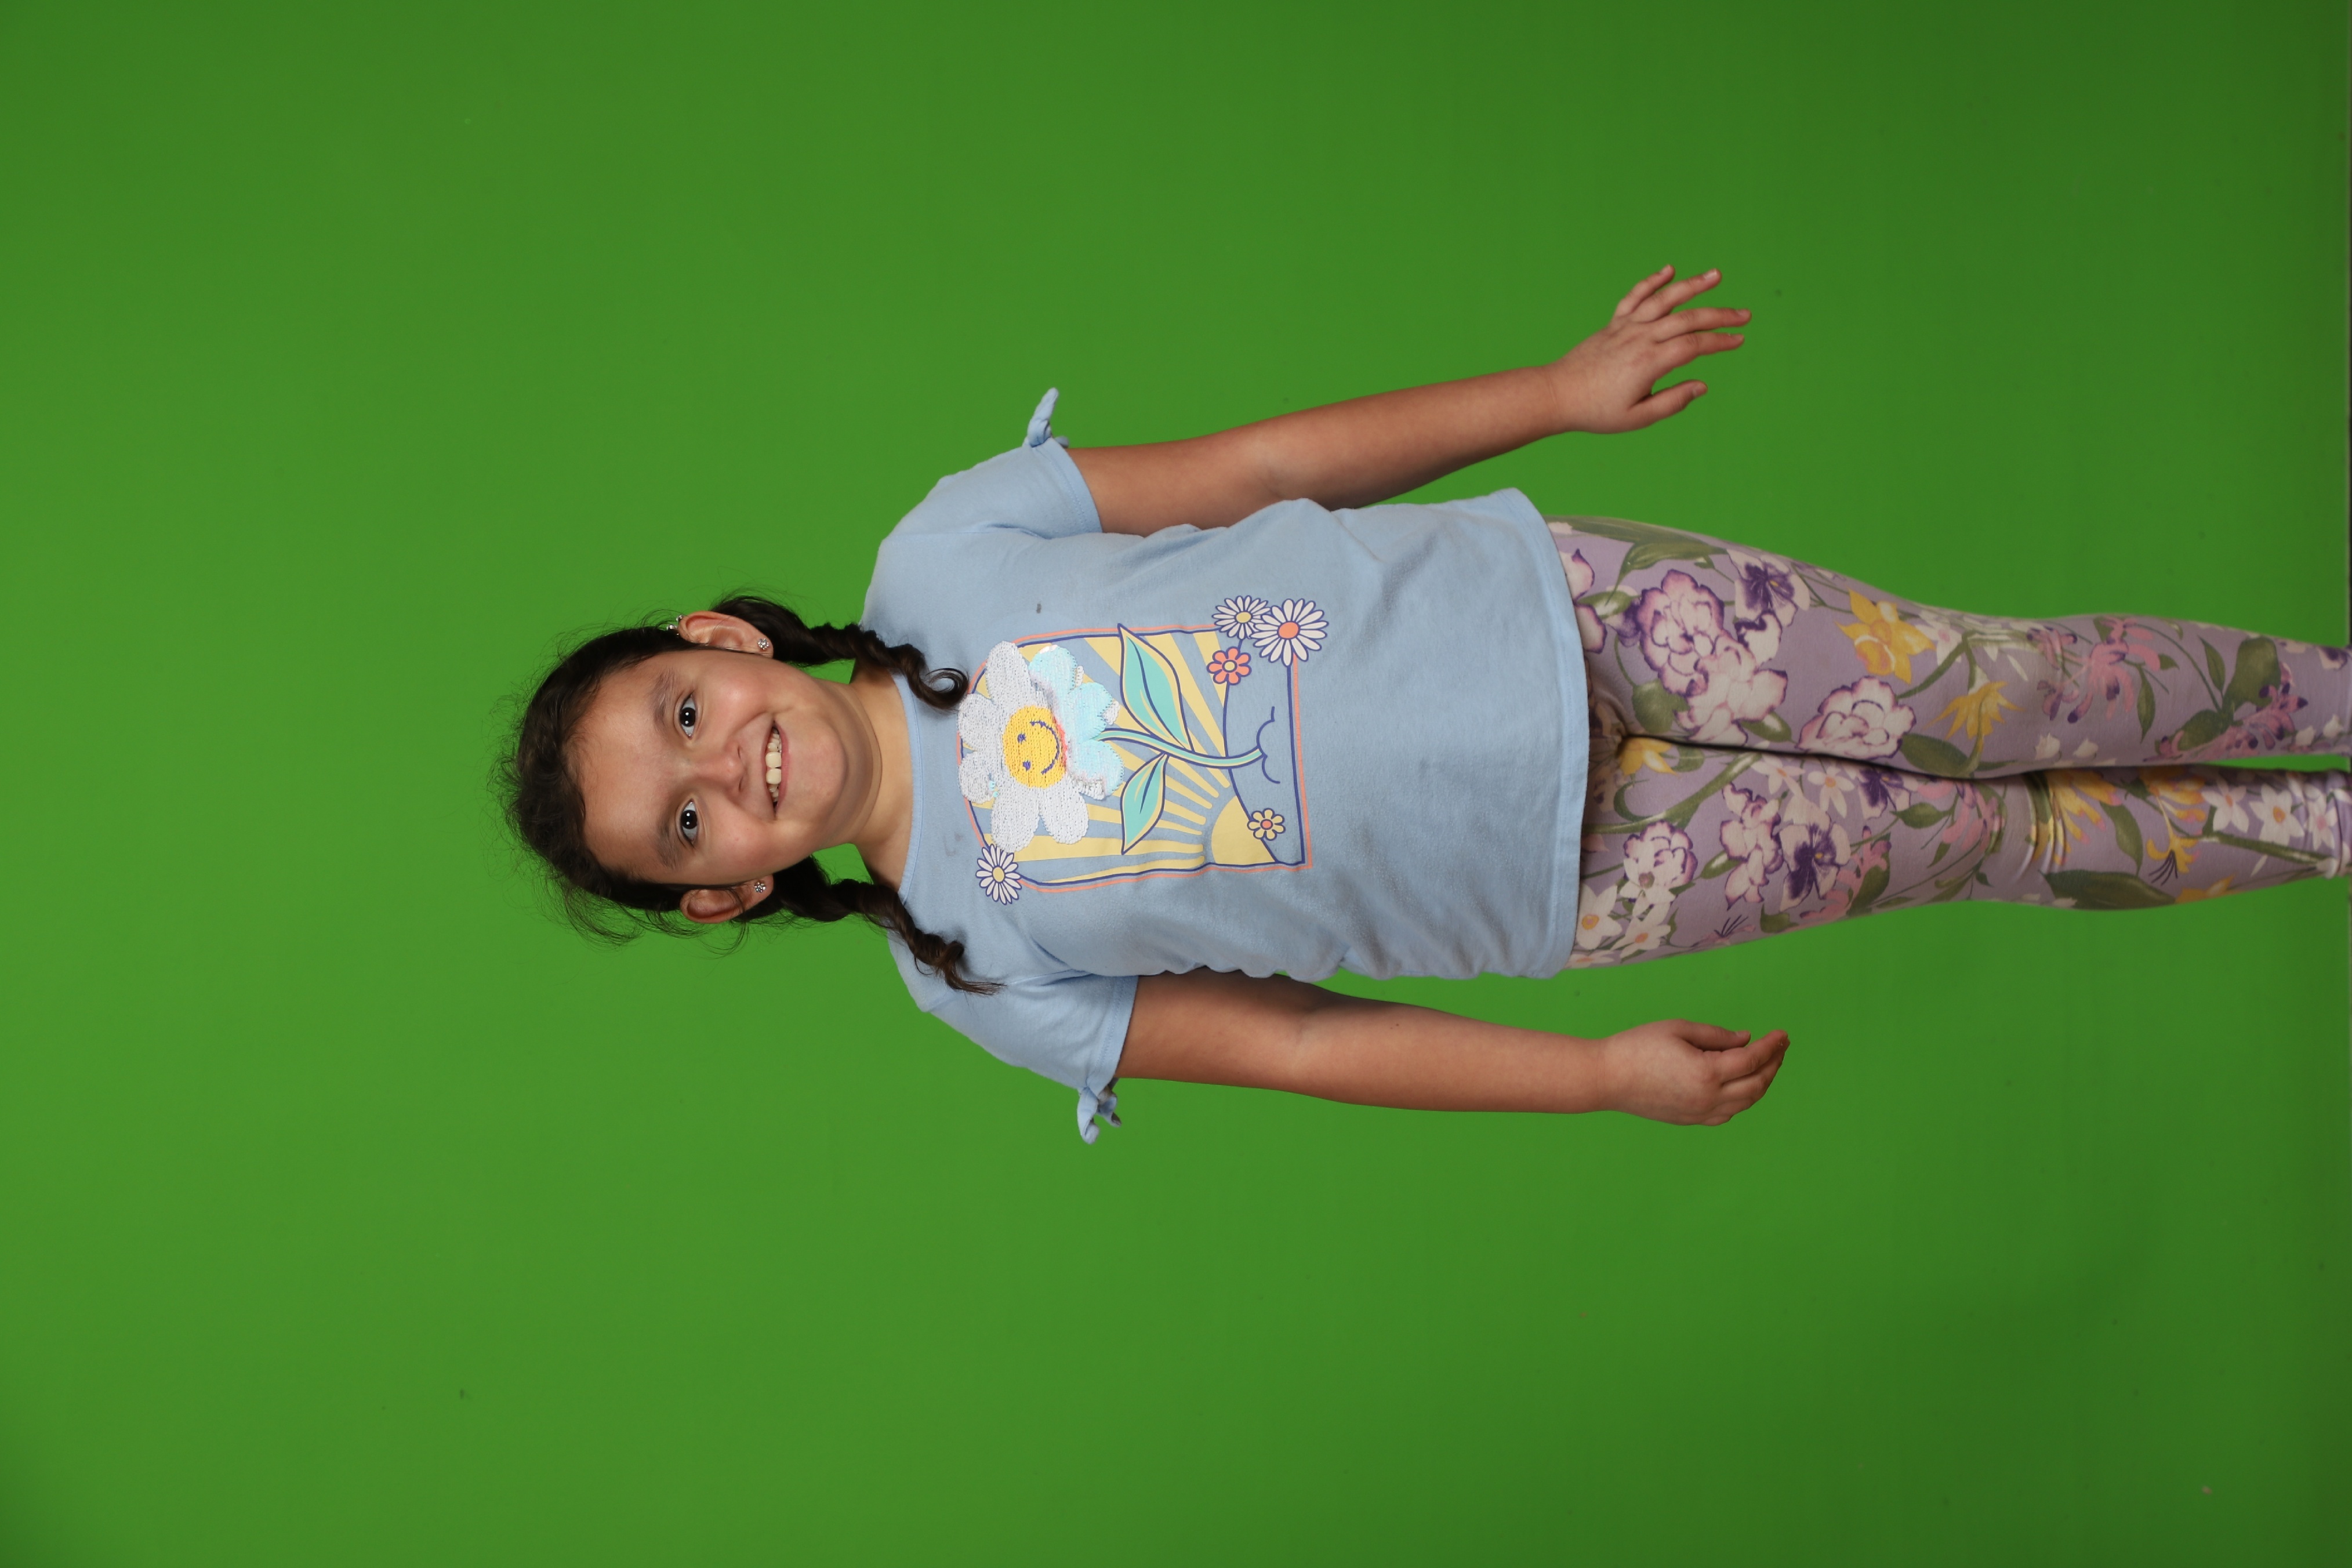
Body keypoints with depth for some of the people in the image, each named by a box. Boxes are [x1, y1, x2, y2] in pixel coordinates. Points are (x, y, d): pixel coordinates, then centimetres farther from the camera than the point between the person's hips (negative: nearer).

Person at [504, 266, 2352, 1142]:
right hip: (1567, 883, -1)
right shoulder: (977, 972, -7)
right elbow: (1296, 1042, -4)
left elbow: (1259, 465, -3)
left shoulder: (942, 552, -8)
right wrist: (1603, 1077, -7)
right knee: (2012, 844, 6)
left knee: (2038, 703, 1)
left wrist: (1557, 389, -4)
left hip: (1561, 604, 1)